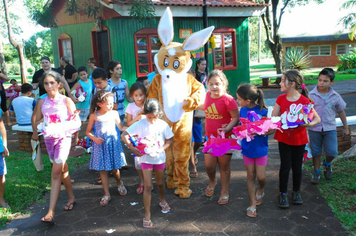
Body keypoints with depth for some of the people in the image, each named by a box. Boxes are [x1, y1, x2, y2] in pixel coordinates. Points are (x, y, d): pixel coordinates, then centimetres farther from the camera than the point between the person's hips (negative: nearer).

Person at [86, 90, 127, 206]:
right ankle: (106, 194, 14)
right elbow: (88, 131, 3)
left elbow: (121, 127, 11)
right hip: (100, 144, -1)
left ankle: (119, 183, 38)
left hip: (113, 143, 1)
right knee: (102, 170, 3)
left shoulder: (114, 114, 1)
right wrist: (94, 138, -14)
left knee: (115, 168, 5)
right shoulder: (94, 116, -4)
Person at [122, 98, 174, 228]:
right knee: (148, 186, -5)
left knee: (160, 183, 19)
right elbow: (124, 135, -11)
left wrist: (162, 148, -18)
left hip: (159, 157, 2)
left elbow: (169, 140, 0)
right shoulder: (140, 124, -14)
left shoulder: (163, 124, -9)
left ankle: (162, 200, 49)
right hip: (146, 158, -2)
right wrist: (132, 148, -20)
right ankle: (147, 214, 5)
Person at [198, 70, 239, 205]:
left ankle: (224, 192, 29)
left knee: (224, 166, 9)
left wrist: (228, 128, -30)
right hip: (210, 137, 5)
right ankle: (212, 182, 39)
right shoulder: (208, 95, 2)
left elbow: (236, 117, -16)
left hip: (225, 138, -4)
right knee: (209, 165, 4)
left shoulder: (228, 99, -17)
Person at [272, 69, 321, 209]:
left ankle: (296, 191, 32)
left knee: (297, 166, 12)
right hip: (283, 138, 2)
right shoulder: (281, 99, -4)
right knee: (285, 166, 5)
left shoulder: (304, 101, -14)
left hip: (299, 139, -1)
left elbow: (317, 119, -10)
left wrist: (309, 124, -29)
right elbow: (273, 117, -1)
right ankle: (282, 194, 19)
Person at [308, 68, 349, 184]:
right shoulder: (311, 95, -8)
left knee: (332, 152, -4)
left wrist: (346, 127, 16)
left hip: (330, 128, 1)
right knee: (316, 153, 9)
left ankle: (327, 164, 30)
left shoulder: (335, 96, -2)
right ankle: (316, 173, 28)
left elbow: (341, 111, 10)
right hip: (314, 128, -1)